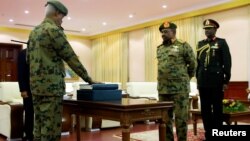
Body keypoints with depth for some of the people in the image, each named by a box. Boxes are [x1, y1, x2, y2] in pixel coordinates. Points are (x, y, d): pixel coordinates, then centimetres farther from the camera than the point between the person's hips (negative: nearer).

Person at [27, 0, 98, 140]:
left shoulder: (33, 32, 17)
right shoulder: (54, 30, -10)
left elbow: (28, 58, 22)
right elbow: (71, 57, -11)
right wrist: (88, 78, -5)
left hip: (36, 86, 9)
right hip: (52, 85, -9)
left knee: (39, 126, 13)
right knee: (51, 128, -4)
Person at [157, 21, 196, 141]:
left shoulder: (183, 46, -4)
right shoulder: (159, 48, 13)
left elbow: (193, 64, 2)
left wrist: (184, 78, 10)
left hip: (180, 89, -5)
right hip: (162, 89, 6)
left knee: (181, 118, 1)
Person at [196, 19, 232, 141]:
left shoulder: (221, 42, 1)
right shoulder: (200, 44, 13)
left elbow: (227, 63, -4)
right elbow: (198, 62, 13)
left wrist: (226, 81, -8)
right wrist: (198, 79, 10)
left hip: (217, 81, -4)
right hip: (203, 82, 4)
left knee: (217, 109, 4)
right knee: (205, 109, 8)